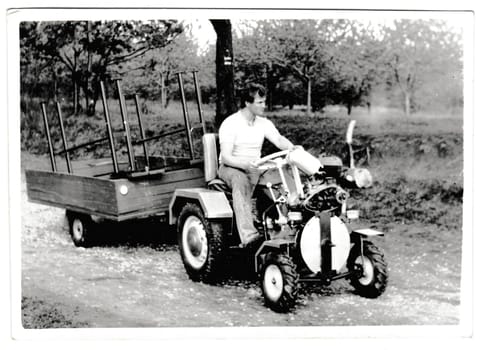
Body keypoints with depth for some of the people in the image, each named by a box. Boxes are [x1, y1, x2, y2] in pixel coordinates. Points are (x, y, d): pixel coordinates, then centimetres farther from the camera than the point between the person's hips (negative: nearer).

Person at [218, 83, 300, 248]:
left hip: (255, 169, 5)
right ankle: (248, 235, -53)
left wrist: (293, 148, -29)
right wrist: (245, 164, -36)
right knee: (241, 182, -40)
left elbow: (279, 140, -6)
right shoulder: (230, 124, -11)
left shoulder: (264, 123, 9)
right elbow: (226, 157, -18)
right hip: (231, 168, -5)